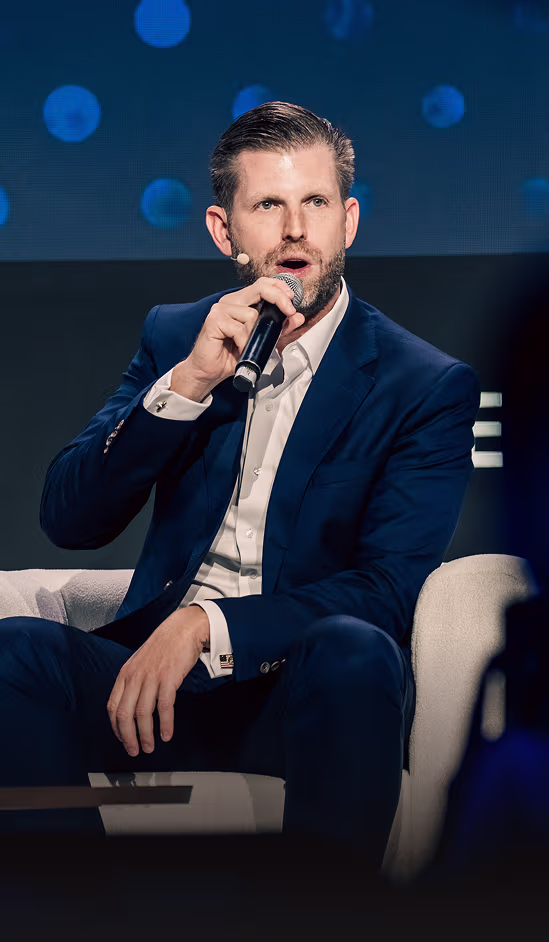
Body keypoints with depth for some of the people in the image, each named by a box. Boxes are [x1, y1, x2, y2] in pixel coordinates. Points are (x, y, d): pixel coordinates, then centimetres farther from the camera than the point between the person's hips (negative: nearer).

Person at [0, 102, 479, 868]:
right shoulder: (175, 337, 15)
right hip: (156, 673, 3)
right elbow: (68, 520, 5)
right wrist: (186, 383, -10)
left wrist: (206, 624, -22)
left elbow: (388, 591, -8)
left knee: (355, 653, -36)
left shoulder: (430, 387, 3)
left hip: (303, 689, -3)